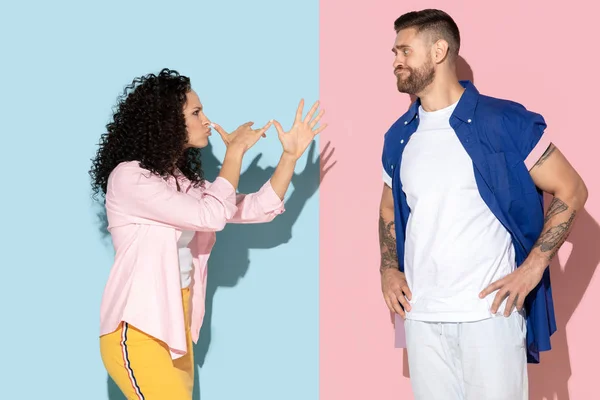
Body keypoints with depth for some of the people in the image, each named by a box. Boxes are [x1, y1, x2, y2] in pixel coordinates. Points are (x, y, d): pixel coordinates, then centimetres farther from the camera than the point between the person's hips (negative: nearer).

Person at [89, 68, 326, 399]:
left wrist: (290, 155, 4)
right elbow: (210, 216, -21)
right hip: (137, 332, -8)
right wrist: (236, 152, -10)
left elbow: (258, 209, 12)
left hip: (177, 325, 8)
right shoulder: (129, 177, -14)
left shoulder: (185, 182, 12)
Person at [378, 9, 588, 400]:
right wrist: (389, 269, 6)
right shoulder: (399, 136, 10)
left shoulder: (505, 121, -6)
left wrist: (532, 269, -11)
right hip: (421, 317, 5)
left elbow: (571, 191, -3)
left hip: (490, 312, -4)